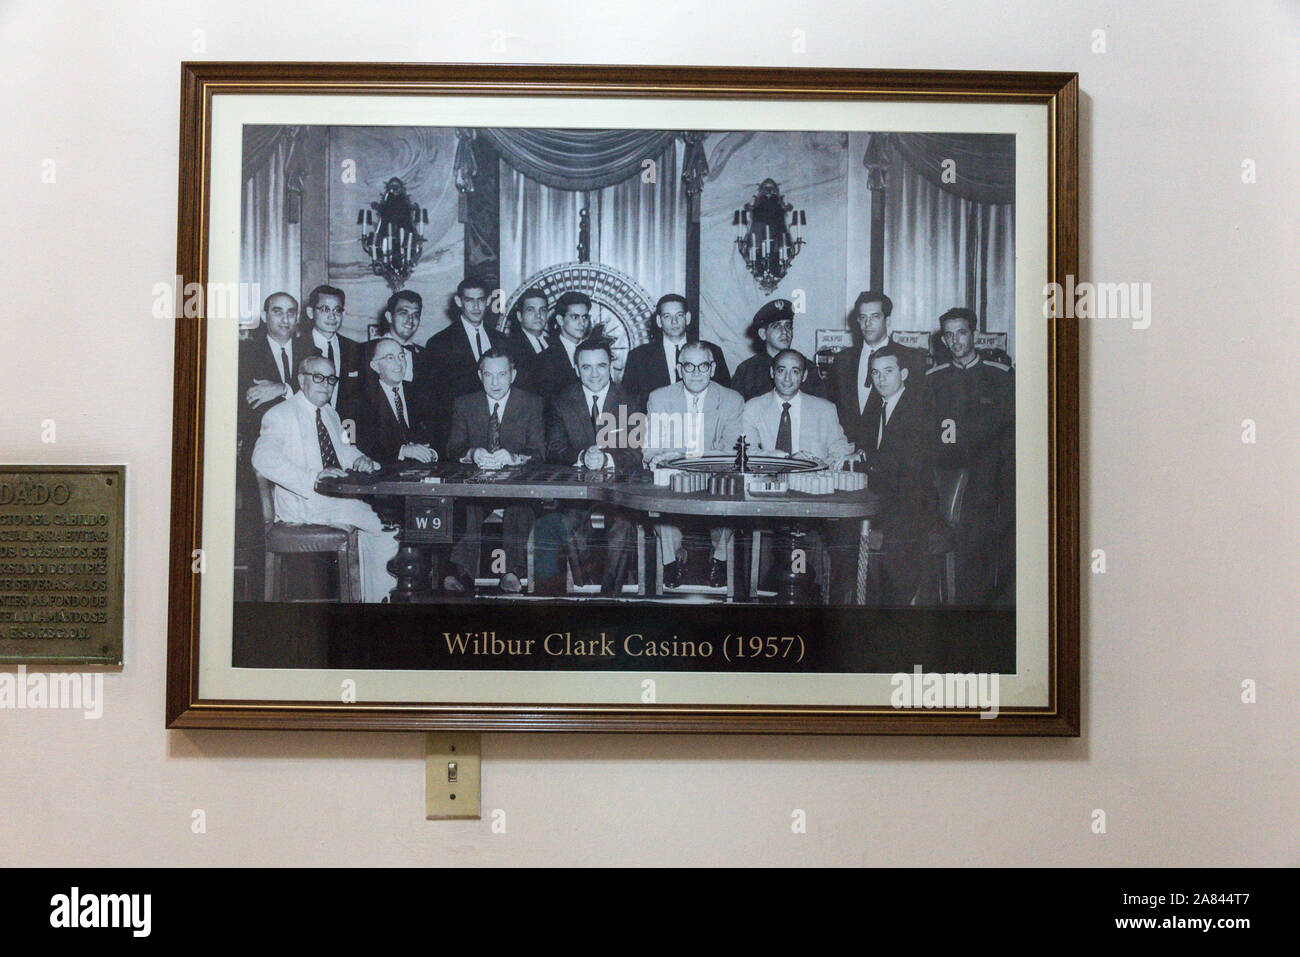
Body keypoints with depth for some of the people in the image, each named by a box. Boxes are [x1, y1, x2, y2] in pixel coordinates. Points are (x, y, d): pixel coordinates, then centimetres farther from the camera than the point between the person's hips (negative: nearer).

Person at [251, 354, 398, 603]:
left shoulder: (330, 414, 19)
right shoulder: (281, 415, -6)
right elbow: (263, 458, -21)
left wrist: (359, 459, 3)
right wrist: (314, 477, -32)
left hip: (338, 496, 8)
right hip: (303, 503, -8)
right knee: (379, 523, -22)